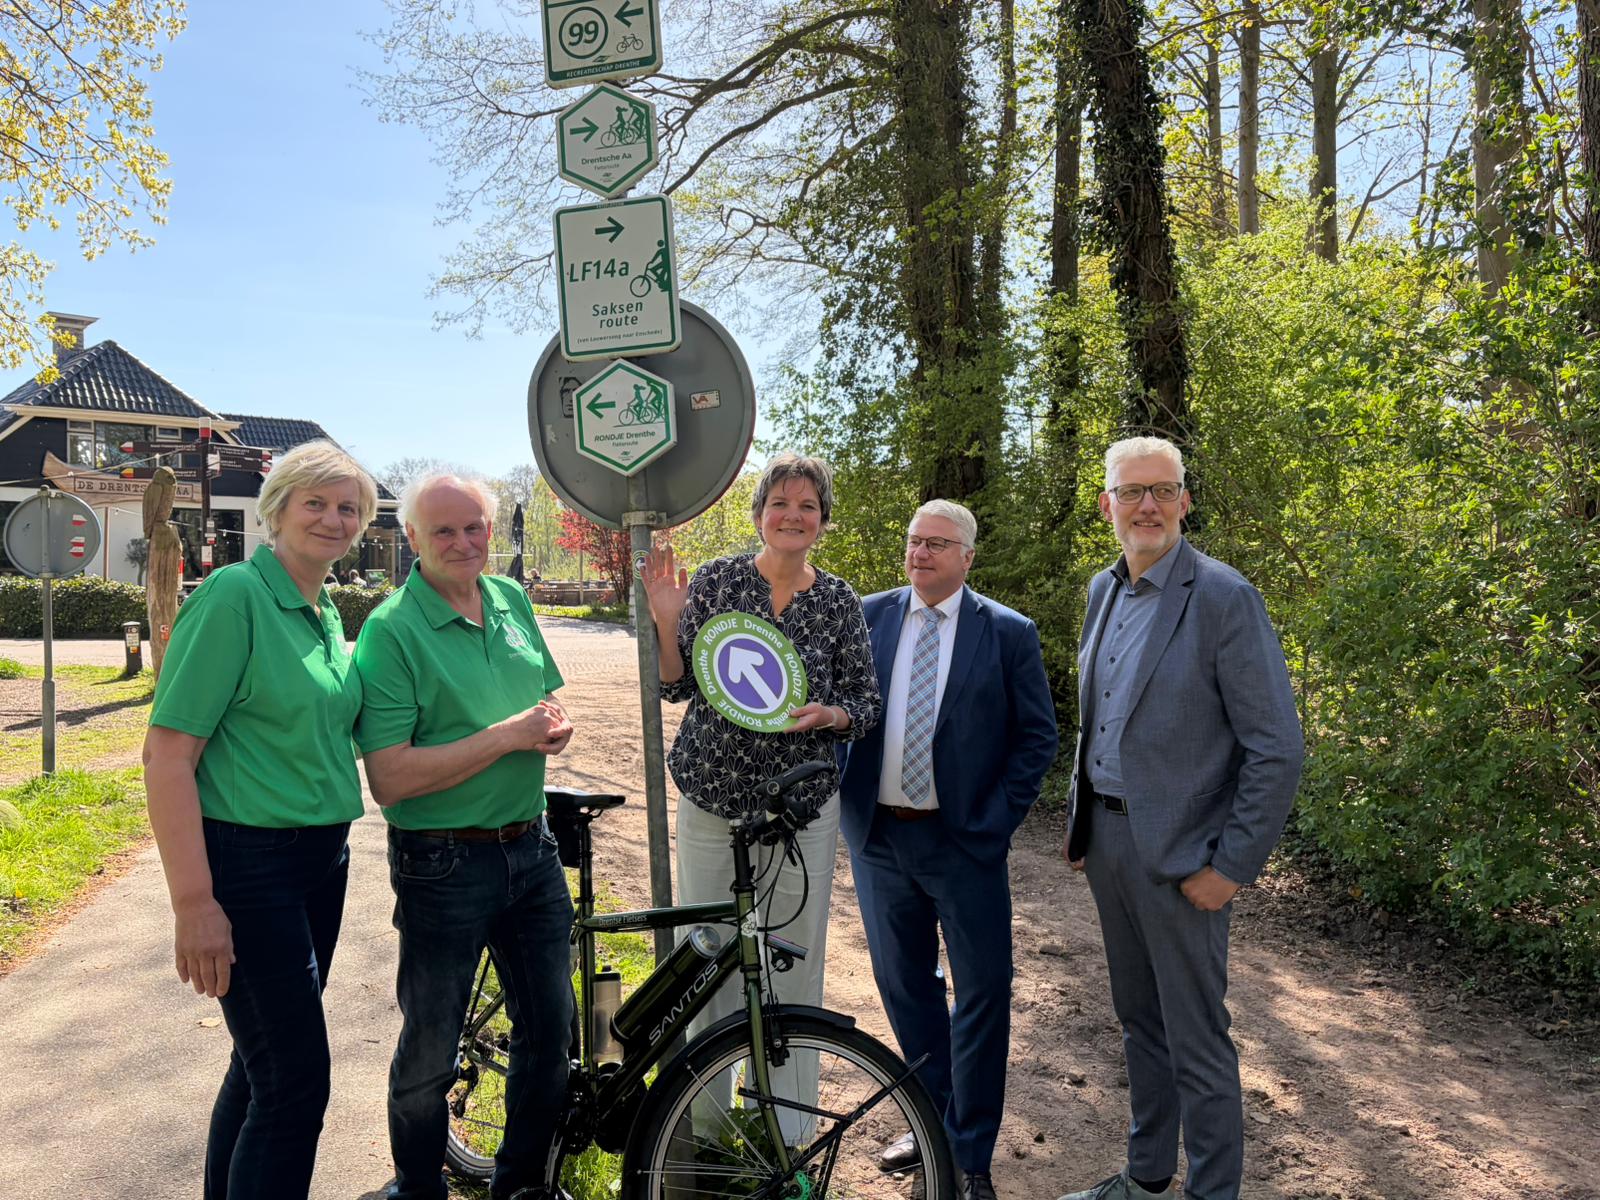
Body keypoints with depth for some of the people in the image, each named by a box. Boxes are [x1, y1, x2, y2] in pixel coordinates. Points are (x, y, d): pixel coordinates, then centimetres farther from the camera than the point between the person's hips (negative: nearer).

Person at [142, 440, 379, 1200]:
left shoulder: (327, 614, 9)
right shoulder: (234, 594, -14)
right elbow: (167, 753, -17)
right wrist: (193, 902, -20)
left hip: (322, 857, 8)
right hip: (247, 860, -8)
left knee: (264, 1062, 18)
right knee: (296, 1081, -4)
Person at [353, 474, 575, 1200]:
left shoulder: (513, 601, 5)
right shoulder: (391, 631, -14)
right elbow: (390, 779, -20)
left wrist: (555, 726, -5)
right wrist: (508, 735, -22)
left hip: (532, 847, 6)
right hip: (446, 862, -6)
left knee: (550, 1028, 15)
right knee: (430, 1050, 10)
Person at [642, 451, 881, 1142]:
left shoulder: (840, 602, 1)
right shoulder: (715, 579, -1)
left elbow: (867, 706, 4)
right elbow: (676, 686, 1)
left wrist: (828, 713, -16)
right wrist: (668, 621, -15)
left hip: (802, 807, 0)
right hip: (713, 800, 0)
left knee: (794, 965, 7)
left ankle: (787, 1126, 26)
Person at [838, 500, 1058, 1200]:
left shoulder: (1009, 633, -4)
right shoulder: (868, 618, 3)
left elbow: (1037, 736, -2)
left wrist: (994, 822, -10)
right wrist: (845, 799, -2)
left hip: (964, 840, -3)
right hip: (877, 835, 3)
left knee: (982, 995, 6)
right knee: (903, 985, 16)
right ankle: (935, 1121, 38)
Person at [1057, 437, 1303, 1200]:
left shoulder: (1223, 598, -14)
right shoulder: (1104, 590, 8)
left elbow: (1277, 749, -15)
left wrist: (1231, 866, -15)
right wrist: (1080, 819, 13)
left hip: (1178, 851, -7)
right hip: (1106, 839, 7)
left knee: (1195, 1041, 4)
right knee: (1139, 1020, 20)